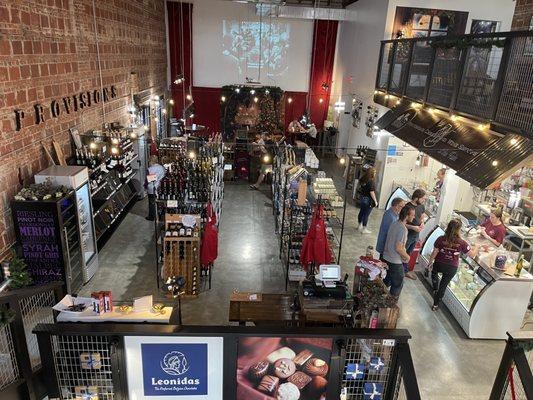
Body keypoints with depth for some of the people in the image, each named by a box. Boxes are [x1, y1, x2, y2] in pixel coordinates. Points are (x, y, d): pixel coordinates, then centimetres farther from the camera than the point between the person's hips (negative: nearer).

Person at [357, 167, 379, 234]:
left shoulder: (363, 180, 2)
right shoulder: (371, 181, -21)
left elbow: (360, 188, 13)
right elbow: (372, 192, -22)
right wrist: (375, 201, -15)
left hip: (362, 198, 8)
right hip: (368, 200, -8)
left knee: (361, 212, 20)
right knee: (366, 214, 2)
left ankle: (359, 226, 34)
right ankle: (364, 229, 10)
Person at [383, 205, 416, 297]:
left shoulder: (394, 224, 3)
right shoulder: (403, 229, -25)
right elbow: (398, 248, -26)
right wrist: (407, 256, -9)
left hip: (386, 258, 8)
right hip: (395, 262, -8)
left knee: (387, 281, 24)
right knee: (398, 284, 10)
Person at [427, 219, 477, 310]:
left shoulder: (441, 239, -18)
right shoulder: (462, 243, -20)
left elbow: (434, 253, -11)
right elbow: (472, 254, -8)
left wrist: (430, 263, 5)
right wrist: (476, 247, 12)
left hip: (439, 265, 0)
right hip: (452, 268, 0)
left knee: (434, 272, 37)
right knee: (443, 286, 17)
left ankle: (435, 289, 31)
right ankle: (436, 304, 30)